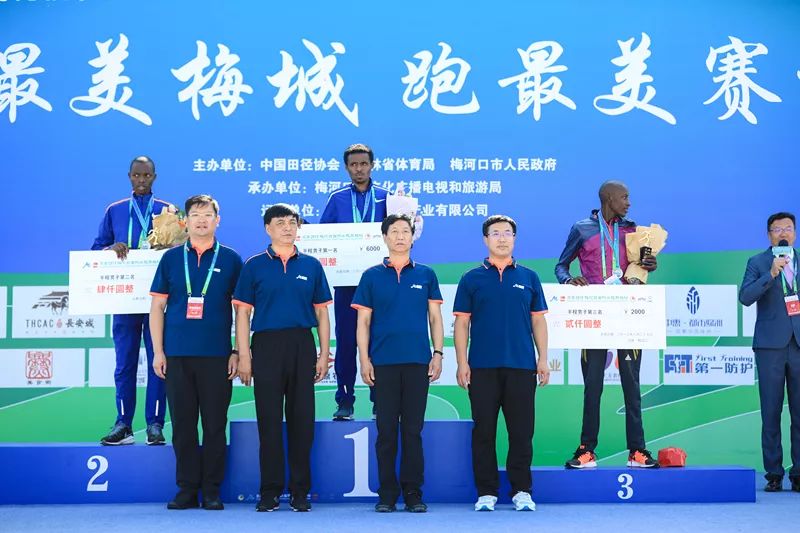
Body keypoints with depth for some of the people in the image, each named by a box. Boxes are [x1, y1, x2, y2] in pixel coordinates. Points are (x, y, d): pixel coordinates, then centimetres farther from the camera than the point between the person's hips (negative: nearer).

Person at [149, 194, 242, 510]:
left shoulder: (230, 260, 6)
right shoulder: (171, 258, 9)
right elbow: (157, 306, 9)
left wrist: (237, 352, -2)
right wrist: (158, 351, 2)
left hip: (217, 355, -1)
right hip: (177, 354, 1)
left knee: (215, 425, 1)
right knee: (182, 425, 4)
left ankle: (211, 490, 10)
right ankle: (187, 489, 13)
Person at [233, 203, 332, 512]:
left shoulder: (311, 266, 10)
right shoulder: (254, 266, 5)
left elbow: (321, 312, 11)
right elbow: (243, 312, 2)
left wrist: (324, 354, 4)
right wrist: (243, 355, -5)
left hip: (302, 346, 2)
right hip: (266, 345, -1)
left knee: (302, 420, 4)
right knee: (269, 420, 1)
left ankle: (300, 492, 12)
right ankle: (269, 492, 9)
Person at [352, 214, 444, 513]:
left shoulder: (425, 275, 10)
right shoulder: (372, 276, 7)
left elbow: (435, 317, 10)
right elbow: (363, 321, 6)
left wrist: (438, 353, 1)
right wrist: (364, 359, -1)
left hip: (418, 361, 0)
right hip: (383, 362, 0)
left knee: (413, 430, 3)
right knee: (386, 430, 2)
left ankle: (413, 493, 10)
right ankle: (387, 494, 10)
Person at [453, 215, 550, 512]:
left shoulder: (528, 278, 10)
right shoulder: (472, 279, 6)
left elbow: (538, 320, 11)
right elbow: (461, 323, 4)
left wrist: (543, 358, 2)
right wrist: (461, 362, -4)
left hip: (522, 366, 1)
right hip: (482, 366, -1)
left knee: (521, 431, 3)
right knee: (484, 431, 3)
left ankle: (521, 491, 13)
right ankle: (486, 492, 11)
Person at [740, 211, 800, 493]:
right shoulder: (758, 263, 5)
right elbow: (745, 297, -9)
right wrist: (771, 273, -18)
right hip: (771, 345, -2)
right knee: (771, 413, 1)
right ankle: (774, 473, 6)